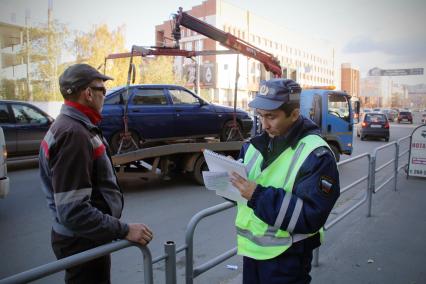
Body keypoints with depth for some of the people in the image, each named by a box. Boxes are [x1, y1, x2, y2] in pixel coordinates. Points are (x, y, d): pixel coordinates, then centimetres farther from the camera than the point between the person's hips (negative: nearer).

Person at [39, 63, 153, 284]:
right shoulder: (74, 134, -25)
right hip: (82, 242, -10)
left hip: (82, 238, 10)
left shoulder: (71, 126, 7)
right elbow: (73, 210, -29)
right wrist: (124, 230, -26)